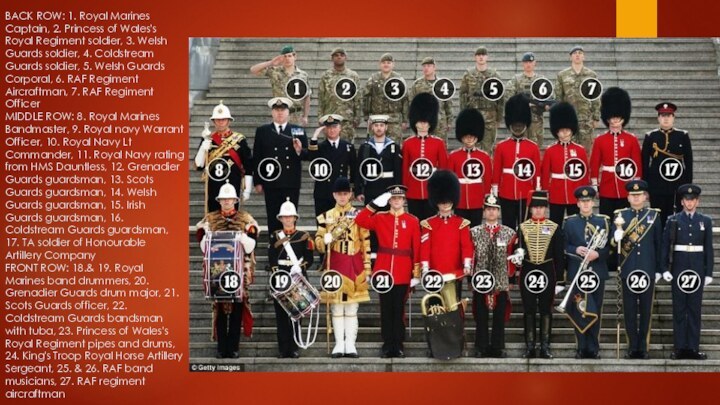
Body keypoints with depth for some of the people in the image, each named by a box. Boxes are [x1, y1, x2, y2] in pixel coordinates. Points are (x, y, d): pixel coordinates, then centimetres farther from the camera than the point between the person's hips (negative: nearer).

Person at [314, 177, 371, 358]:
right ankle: (339, 344, 7)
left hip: (354, 267, 0)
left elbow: (366, 245, 3)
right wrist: (325, 240, -17)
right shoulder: (326, 217, 5)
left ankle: (350, 344, 5)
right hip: (335, 266, 0)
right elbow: (318, 244, 6)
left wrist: (367, 270, -1)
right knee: (336, 306, 2)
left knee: (352, 307, 2)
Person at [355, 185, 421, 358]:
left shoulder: (412, 221, 3)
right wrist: (375, 204, -11)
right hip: (384, 270, 1)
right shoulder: (380, 218, 6)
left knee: (399, 308, 4)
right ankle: (387, 344, 10)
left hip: (403, 272, -1)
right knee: (386, 308, 4)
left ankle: (399, 344, 10)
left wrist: (416, 273, -2)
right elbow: (360, 221, -7)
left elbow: (417, 248, 2)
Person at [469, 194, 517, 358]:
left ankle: (498, 347, 14)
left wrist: (510, 277, -1)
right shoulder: (474, 232, 3)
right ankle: (481, 348, 12)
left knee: (500, 317, 5)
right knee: (481, 317, 4)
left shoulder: (509, 233, 4)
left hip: (501, 282, 0)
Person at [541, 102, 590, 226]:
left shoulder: (580, 150, 3)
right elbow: (544, 175, 2)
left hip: (576, 196, 1)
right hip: (556, 196, -1)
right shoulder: (550, 151, 1)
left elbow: (586, 174, 5)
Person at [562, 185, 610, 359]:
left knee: (596, 312, 4)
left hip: (598, 272, 2)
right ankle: (583, 348, 0)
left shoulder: (603, 221, 8)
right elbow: (563, 246, 4)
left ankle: (593, 349, 10)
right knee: (581, 311, -7)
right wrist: (576, 250, -15)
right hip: (577, 273, -1)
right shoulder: (569, 222, 7)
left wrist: (598, 254, -14)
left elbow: (610, 246, 5)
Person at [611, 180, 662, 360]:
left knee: (646, 310, 4)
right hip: (628, 270, 0)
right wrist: (617, 237, -23)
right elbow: (613, 241, 0)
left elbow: (659, 244, 7)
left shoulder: (654, 215, 6)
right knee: (629, 310, 2)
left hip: (648, 270, 0)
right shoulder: (620, 215, 5)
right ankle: (632, 347, 7)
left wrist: (659, 269, 4)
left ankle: (643, 347, 9)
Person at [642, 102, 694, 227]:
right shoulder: (650, 137, 4)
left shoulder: (683, 136, 4)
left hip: (677, 187, 0)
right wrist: (645, 185, 1)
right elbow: (644, 163, 5)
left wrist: (688, 184, 0)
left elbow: (688, 162, 4)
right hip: (656, 187, 0)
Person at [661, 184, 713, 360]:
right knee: (679, 309, 2)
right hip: (678, 268, -1)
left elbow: (709, 248, 6)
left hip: (697, 269, 1)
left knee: (695, 308, 3)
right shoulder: (673, 220, 2)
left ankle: (693, 347, 7)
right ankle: (679, 348, 5)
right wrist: (665, 269, -6)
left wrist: (709, 273, 1)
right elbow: (665, 246, 1)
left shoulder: (705, 221, 6)